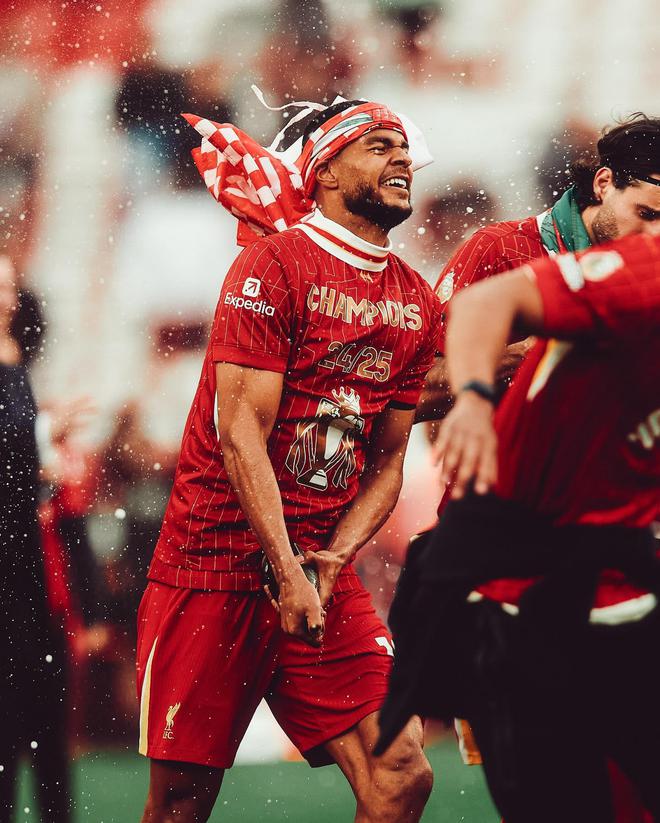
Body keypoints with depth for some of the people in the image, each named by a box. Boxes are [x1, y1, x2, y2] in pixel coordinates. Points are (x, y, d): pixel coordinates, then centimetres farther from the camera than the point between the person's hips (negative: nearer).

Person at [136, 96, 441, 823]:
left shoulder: (416, 303, 10)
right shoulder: (273, 265, -10)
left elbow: (386, 461, 12)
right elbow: (240, 433, -15)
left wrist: (332, 559, -5)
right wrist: (287, 574, -19)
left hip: (318, 570, 6)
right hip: (217, 558, -5)